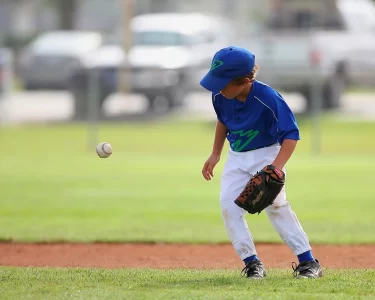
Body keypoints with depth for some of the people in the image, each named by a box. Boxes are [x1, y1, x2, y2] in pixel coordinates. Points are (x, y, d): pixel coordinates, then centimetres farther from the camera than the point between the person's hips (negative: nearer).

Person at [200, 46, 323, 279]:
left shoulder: (268, 98, -30)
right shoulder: (220, 96, -12)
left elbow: (291, 135, -29)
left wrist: (276, 167, -42)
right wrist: (216, 154, 16)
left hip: (267, 154, -5)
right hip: (237, 158, 6)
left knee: (276, 205, -18)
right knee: (228, 205, -11)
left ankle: (308, 262, -12)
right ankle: (252, 263, -6)